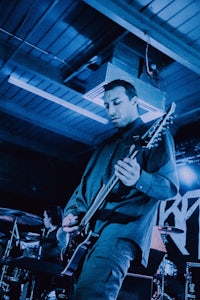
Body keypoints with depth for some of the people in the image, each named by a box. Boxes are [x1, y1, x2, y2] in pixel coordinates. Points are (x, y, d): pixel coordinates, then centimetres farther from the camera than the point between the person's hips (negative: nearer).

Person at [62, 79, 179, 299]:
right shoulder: (105, 146, 25)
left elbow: (171, 187, -7)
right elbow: (84, 185, 24)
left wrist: (139, 180, -28)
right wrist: (71, 213, 6)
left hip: (124, 226, -7)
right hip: (87, 230, 8)